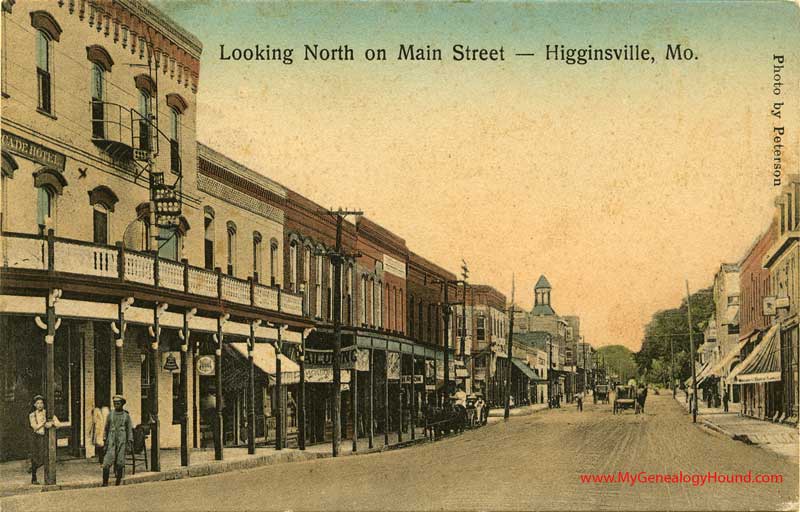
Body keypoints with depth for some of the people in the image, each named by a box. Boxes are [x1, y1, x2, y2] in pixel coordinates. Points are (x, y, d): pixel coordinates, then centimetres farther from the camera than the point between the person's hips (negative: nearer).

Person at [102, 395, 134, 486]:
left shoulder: (126, 415, 5)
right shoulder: (110, 415, 6)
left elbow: (129, 430, 6)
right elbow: (106, 429, 10)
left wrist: (130, 443, 0)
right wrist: (105, 441, 5)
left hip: (122, 441, 0)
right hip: (111, 441, 0)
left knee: (120, 462, 0)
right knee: (107, 462, -10)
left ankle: (118, 482, 7)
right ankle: (105, 482, -9)